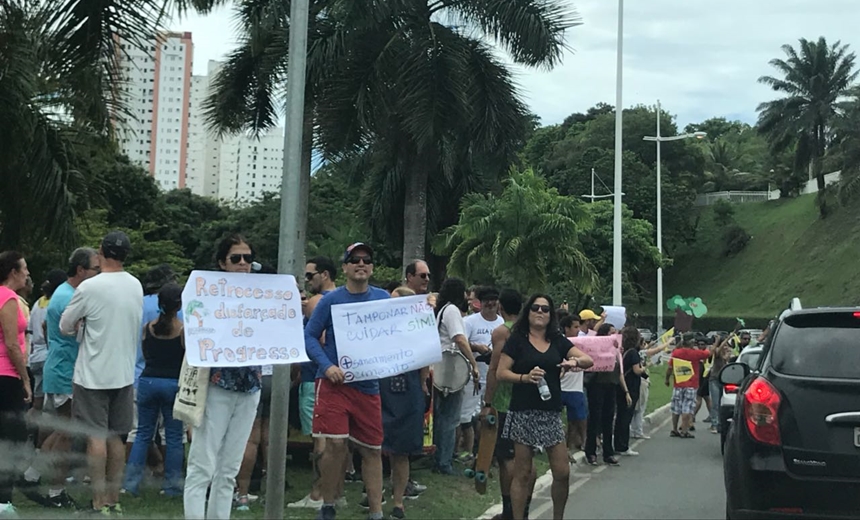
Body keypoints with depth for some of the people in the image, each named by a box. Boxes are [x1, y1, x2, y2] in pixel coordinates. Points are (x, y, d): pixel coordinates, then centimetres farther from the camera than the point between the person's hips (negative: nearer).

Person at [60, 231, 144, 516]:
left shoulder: (89, 288, -14)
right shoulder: (136, 286, 3)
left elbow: (65, 327, -4)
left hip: (93, 374, -5)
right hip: (124, 373, 5)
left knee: (96, 436, -1)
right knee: (115, 437, 12)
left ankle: (100, 503, 0)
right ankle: (114, 500, 17)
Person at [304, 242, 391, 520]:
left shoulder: (383, 298, 4)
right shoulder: (331, 300, -4)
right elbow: (309, 336, -3)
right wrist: (327, 366, -16)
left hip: (369, 384, 3)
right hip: (335, 382, -3)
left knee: (372, 449, 8)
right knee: (335, 443, -10)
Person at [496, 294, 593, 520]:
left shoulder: (558, 341, 10)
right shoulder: (517, 339, 0)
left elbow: (589, 360, 4)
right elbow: (501, 373, -4)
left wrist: (575, 361, -17)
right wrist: (524, 377, -20)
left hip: (552, 413, 4)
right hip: (524, 414, -4)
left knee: (562, 472, 4)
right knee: (523, 474, 2)